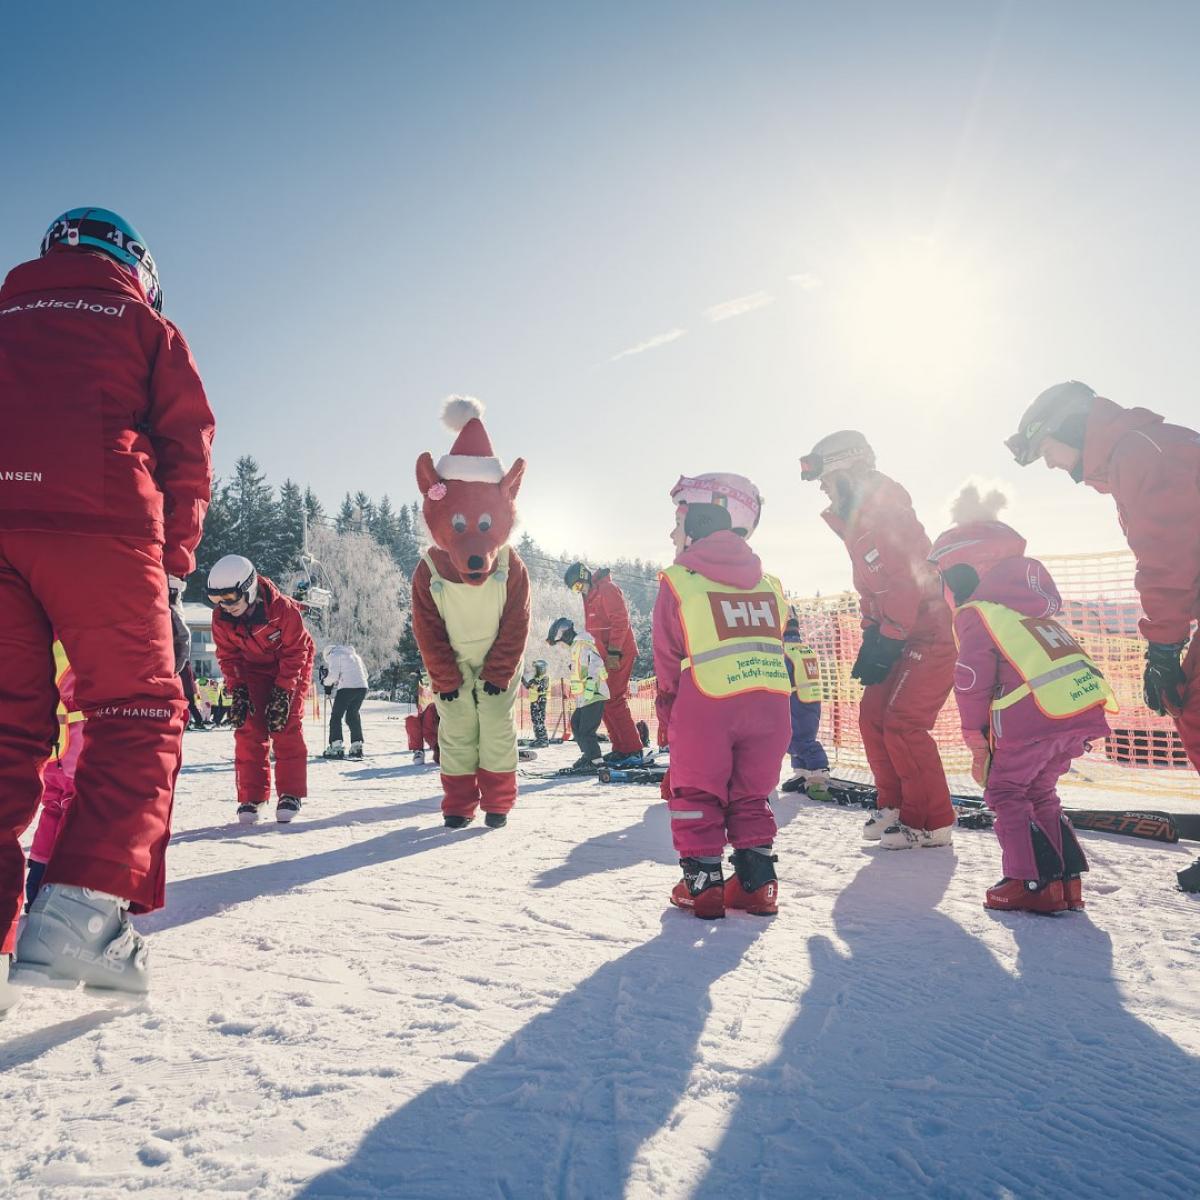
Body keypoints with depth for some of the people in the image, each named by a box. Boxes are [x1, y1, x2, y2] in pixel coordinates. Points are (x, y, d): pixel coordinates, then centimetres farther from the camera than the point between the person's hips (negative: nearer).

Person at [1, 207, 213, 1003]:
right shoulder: (144, 321, 18)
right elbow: (188, 442, 8)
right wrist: (175, 563, 10)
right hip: (97, 525, -4)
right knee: (140, 714, 1)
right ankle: (82, 912, -15)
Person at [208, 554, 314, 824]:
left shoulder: (283, 609, -33)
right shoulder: (221, 618, -20)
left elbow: (295, 653, -24)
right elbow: (228, 657, -6)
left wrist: (283, 694, -25)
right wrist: (237, 692, -17)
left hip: (291, 668, -3)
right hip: (252, 669, 4)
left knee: (286, 727, -11)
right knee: (249, 729, -6)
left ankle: (290, 793, -2)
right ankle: (251, 796, 2)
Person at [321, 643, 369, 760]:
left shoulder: (333, 655, 6)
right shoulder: (354, 654, 27)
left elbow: (333, 675, -7)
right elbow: (365, 673, 23)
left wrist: (327, 683, 11)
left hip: (347, 688, -7)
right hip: (362, 687, 7)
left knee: (336, 716, 3)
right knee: (353, 715, 16)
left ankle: (336, 746, -5)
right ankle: (357, 746, 10)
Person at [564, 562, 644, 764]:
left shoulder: (607, 589, -10)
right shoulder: (590, 597, 20)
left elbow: (620, 621, -18)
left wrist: (613, 652, -22)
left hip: (618, 655, -10)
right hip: (605, 656, 10)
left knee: (613, 701, -12)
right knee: (606, 702, 10)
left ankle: (633, 751, -9)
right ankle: (620, 748, 16)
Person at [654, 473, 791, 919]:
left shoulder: (678, 581, -1)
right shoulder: (769, 584, 14)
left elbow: (668, 661, 2)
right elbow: (776, 644, 15)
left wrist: (668, 719, 14)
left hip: (706, 703, -4)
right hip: (770, 701, 5)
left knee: (696, 796, 13)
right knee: (751, 797, 19)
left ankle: (702, 883, 14)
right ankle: (757, 883, 20)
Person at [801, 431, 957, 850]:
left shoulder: (888, 515, -18)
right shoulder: (857, 522, 13)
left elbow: (911, 583, -25)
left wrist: (886, 641, -22)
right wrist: (871, 638, 11)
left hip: (931, 634, -10)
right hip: (898, 636, 10)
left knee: (902, 724, -12)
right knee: (873, 717, 7)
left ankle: (933, 823, 0)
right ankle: (896, 806, 20)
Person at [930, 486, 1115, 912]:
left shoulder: (975, 613, -1)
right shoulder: (1032, 607, 25)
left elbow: (972, 683, -4)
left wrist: (977, 744, 2)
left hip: (1032, 717, -8)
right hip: (1085, 713, 8)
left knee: (1005, 791, 7)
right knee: (1039, 790, 22)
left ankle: (1033, 881, 4)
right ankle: (1066, 879, 21)